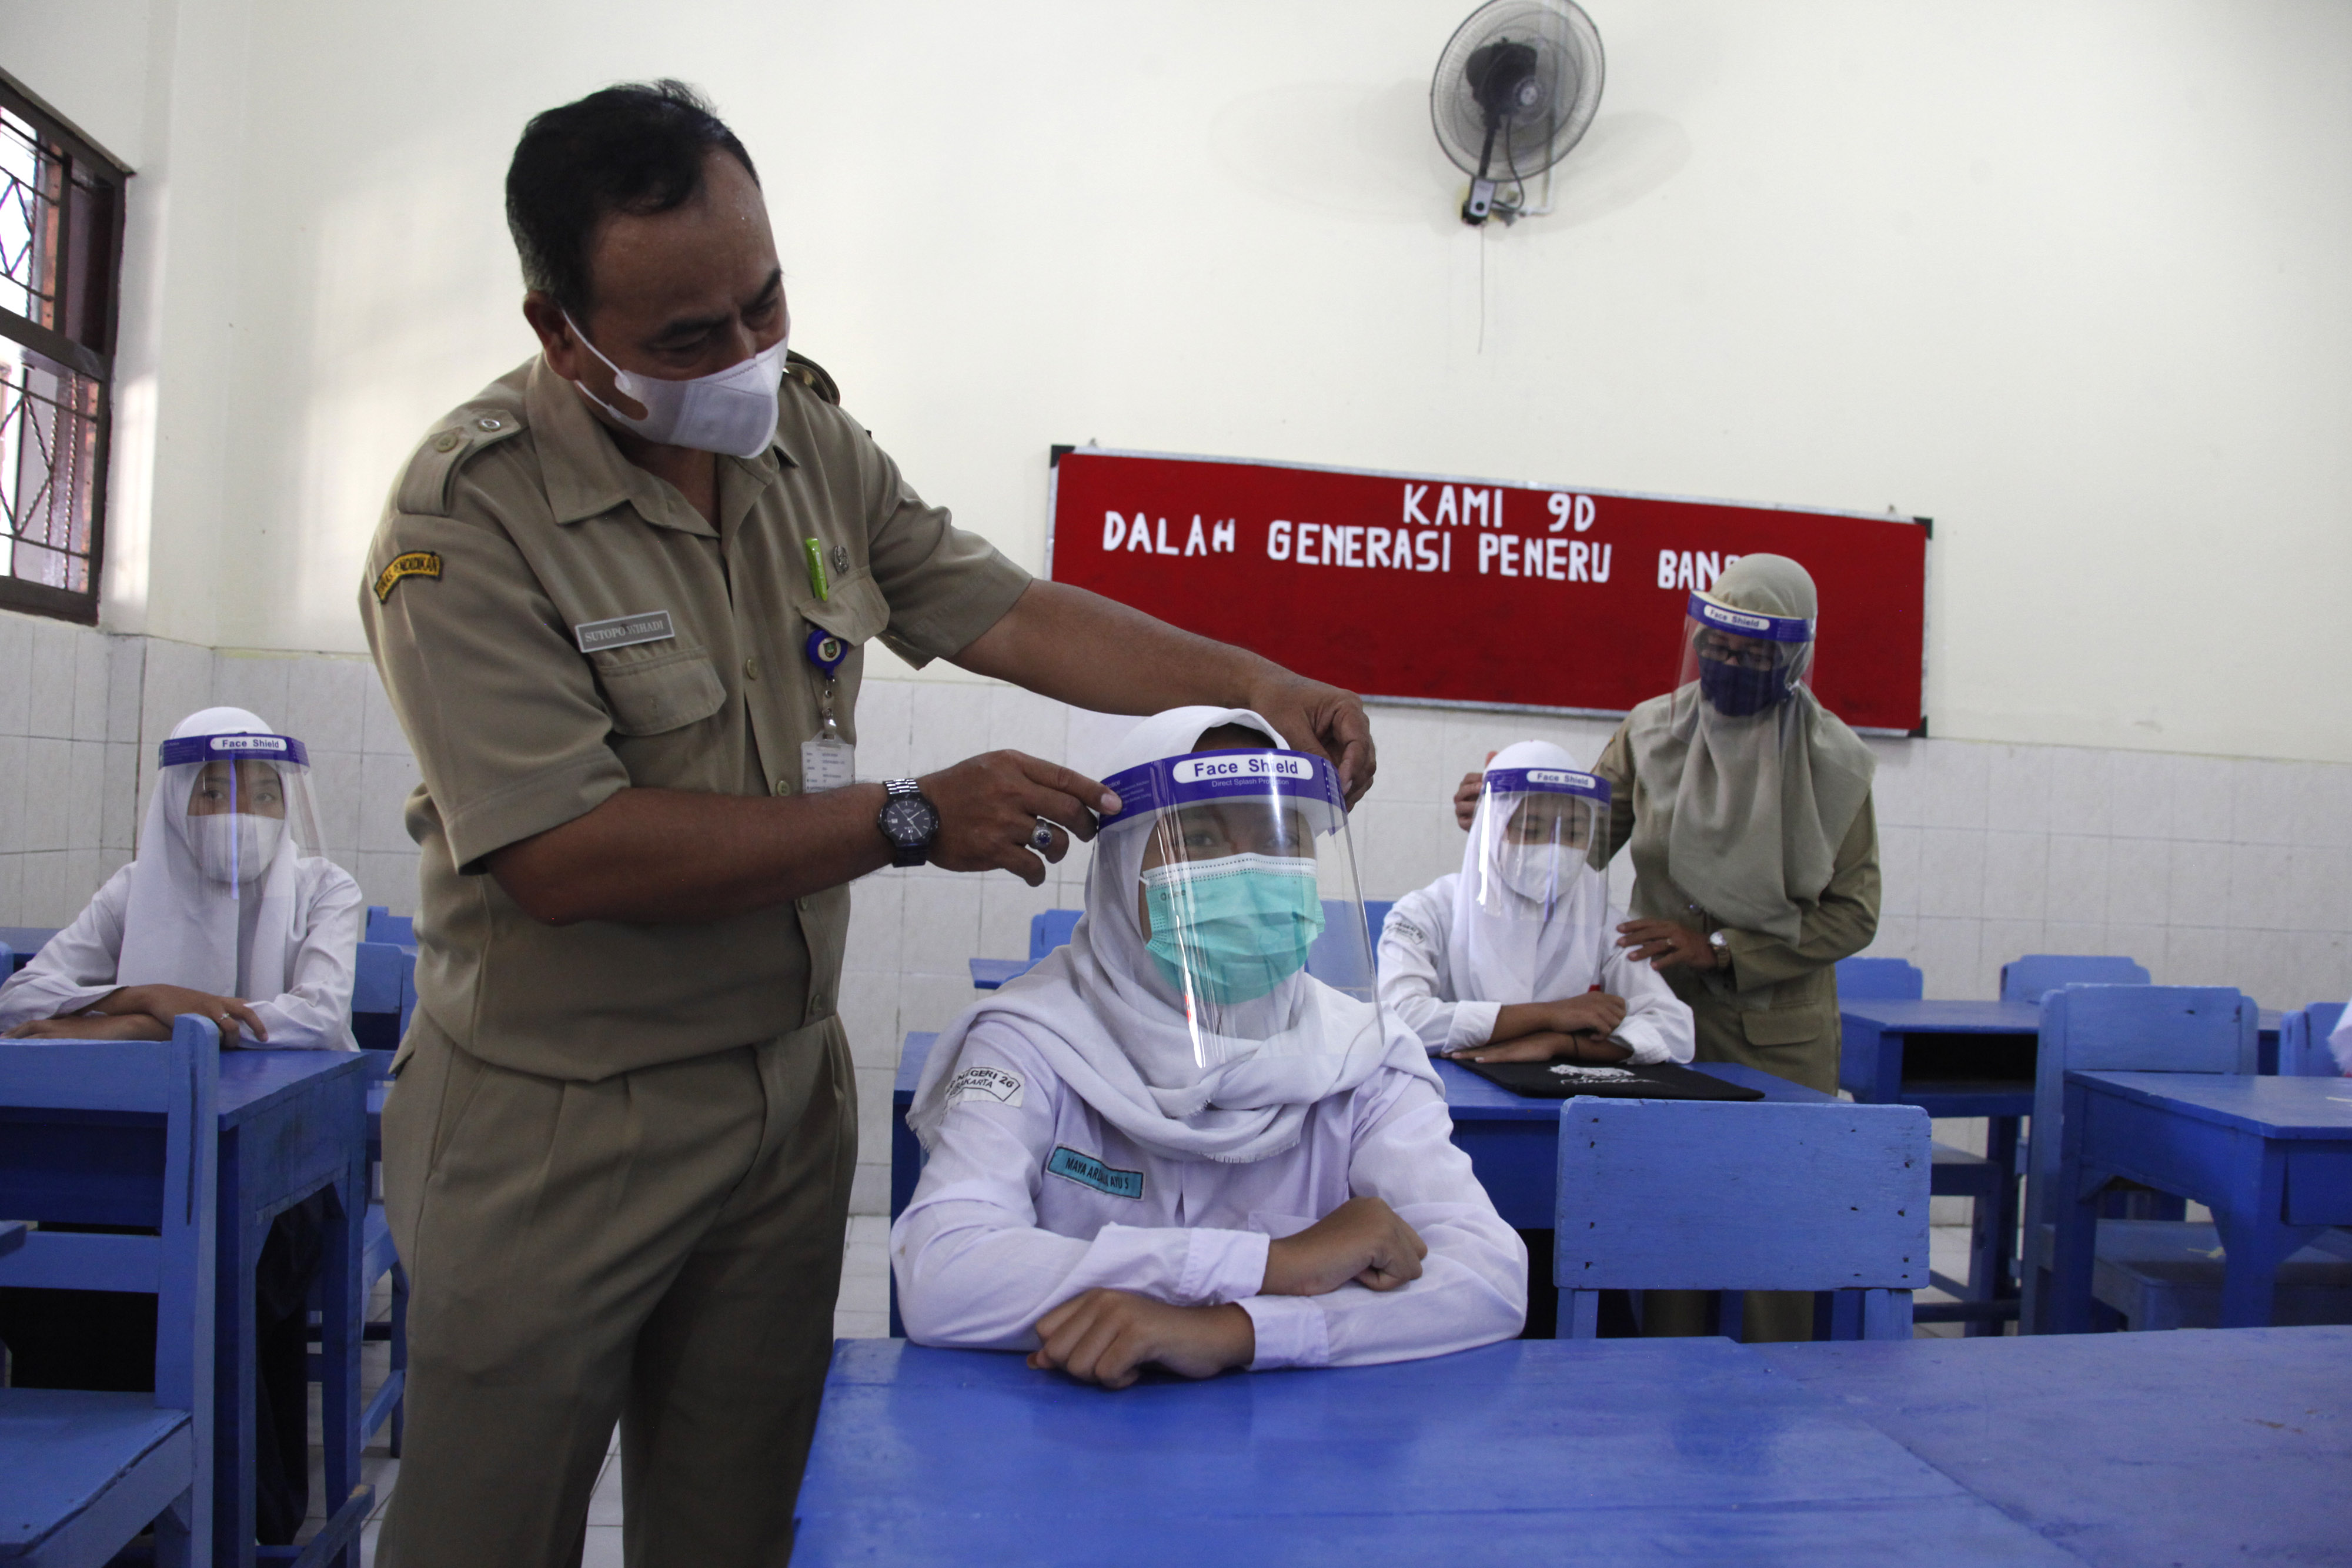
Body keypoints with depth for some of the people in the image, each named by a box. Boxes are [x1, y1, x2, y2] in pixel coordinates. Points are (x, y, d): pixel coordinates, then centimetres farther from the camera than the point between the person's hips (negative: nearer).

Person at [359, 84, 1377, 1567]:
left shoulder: (806, 434, 1)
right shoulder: (472, 515, -19)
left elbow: (1002, 611, 3)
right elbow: (564, 859, -26)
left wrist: (1253, 682, -9)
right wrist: (913, 821, -24)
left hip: (791, 1084, 6)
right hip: (561, 1123, -5)